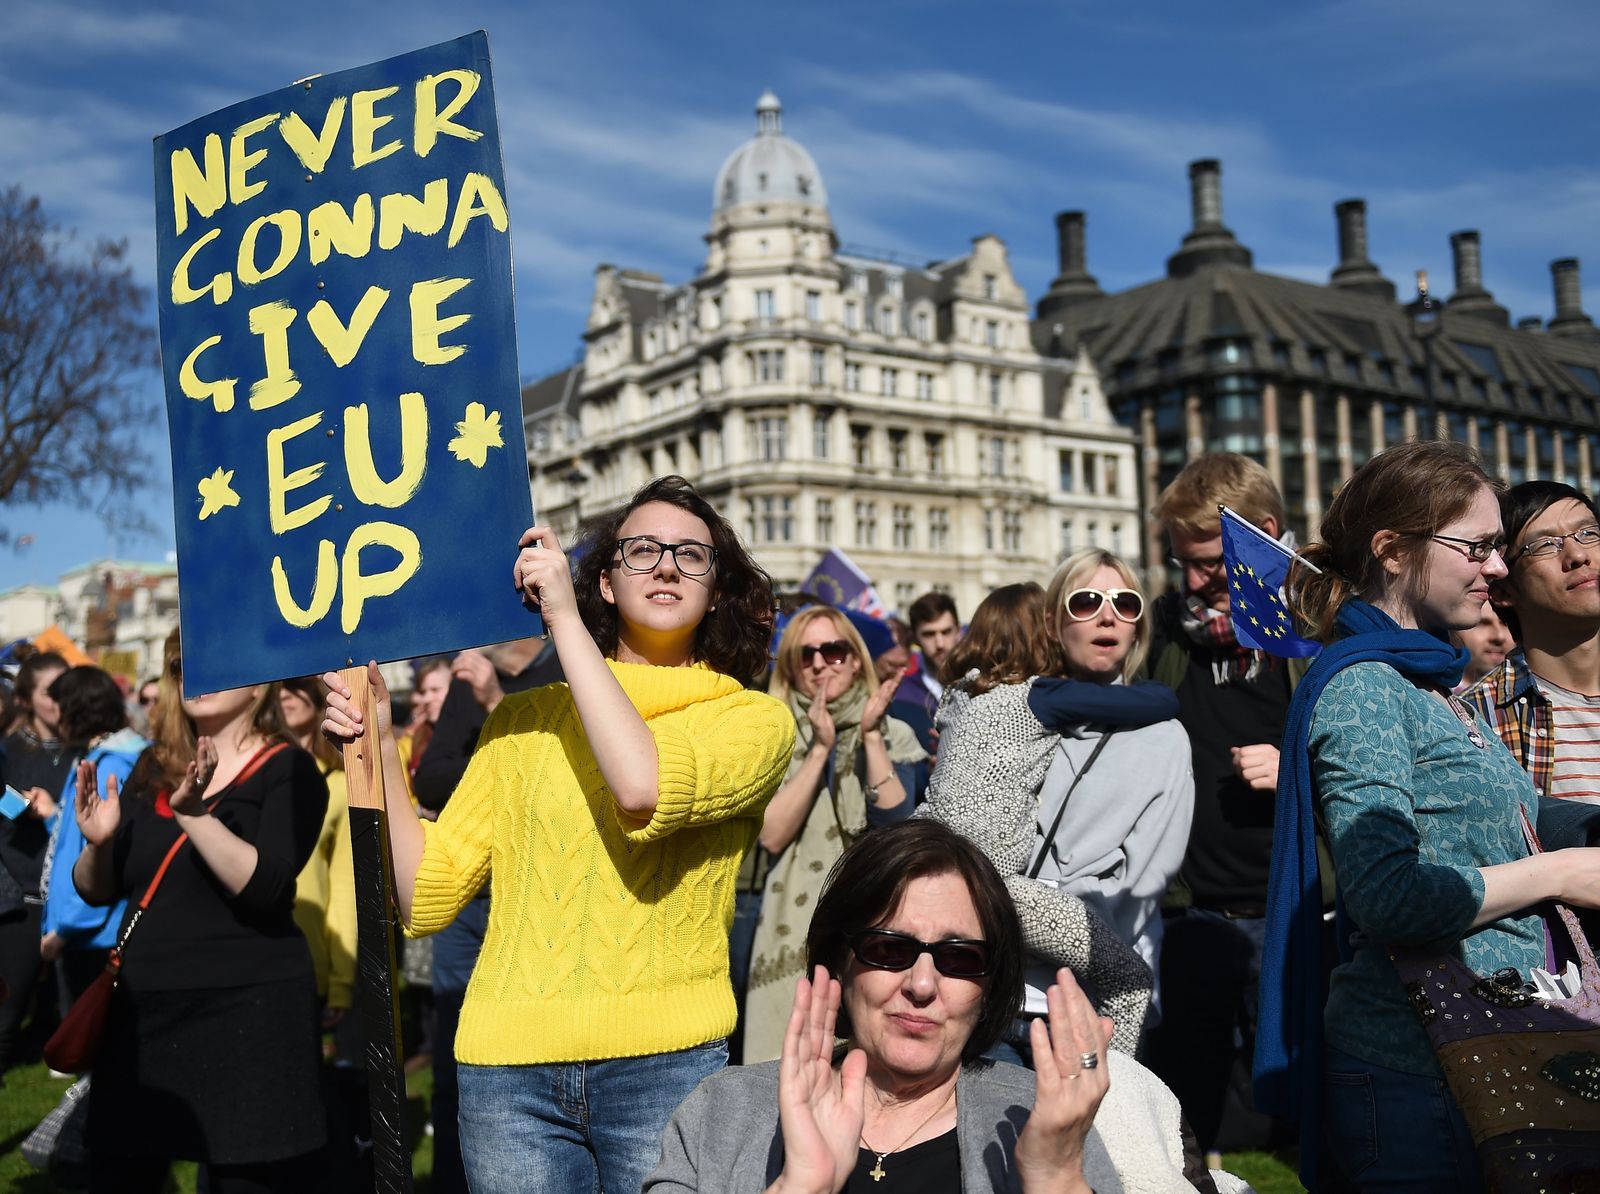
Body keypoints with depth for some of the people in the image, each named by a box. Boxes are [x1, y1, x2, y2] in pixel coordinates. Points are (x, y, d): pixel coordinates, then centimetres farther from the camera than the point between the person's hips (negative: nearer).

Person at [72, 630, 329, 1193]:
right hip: (141, 1013, 6)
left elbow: (266, 888, -20)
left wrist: (194, 814, -30)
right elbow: (97, 891, 13)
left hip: (247, 1014, -6)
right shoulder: (153, 770, 11)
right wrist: (98, 842, -7)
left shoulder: (287, 770, -7)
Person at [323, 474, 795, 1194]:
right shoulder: (523, 720, 9)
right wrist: (377, 747, -5)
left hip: (665, 1060, -2)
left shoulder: (755, 720, 1)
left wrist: (564, 619, -14)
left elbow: (644, 789, -22)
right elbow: (425, 898, 5)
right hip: (507, 1063, 2)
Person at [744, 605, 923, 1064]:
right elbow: (772, 835, -8)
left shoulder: (894, 735, 6)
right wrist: (820, 749, -13)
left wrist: (870, 736, -12)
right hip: (793, 929, 0)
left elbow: (895, 823, -9)